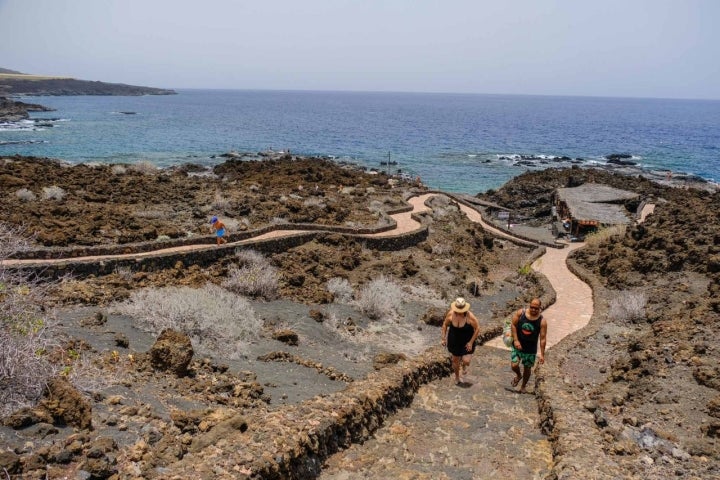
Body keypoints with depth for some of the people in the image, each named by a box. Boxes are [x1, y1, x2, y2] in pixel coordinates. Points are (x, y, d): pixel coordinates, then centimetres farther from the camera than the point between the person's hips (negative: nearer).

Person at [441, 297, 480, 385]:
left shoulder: (470, 316, -27)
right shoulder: (450, 314, -18)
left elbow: (477, 329, -16)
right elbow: (445, 324, 0)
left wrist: (471, 342, -15)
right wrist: (443, 338, 1)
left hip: (467, 341, -2)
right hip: (454, 341, 2)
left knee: (466, 361, -10)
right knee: (455, 360, 15)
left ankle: (464, 365, 30)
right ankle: (457, 377, 41)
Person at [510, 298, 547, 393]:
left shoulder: (542, 321, -17)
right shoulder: (520, 313, -14)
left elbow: (543, 338, -13)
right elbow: (513, 325, -4)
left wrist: (542, 354, -12)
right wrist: (515, 340, -13)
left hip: (531, 349, 0)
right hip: (517, 345, 0)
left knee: (527, 368, 14)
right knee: (514, 365, -9)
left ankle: (523, 386, 40)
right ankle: (518, 376, 28)